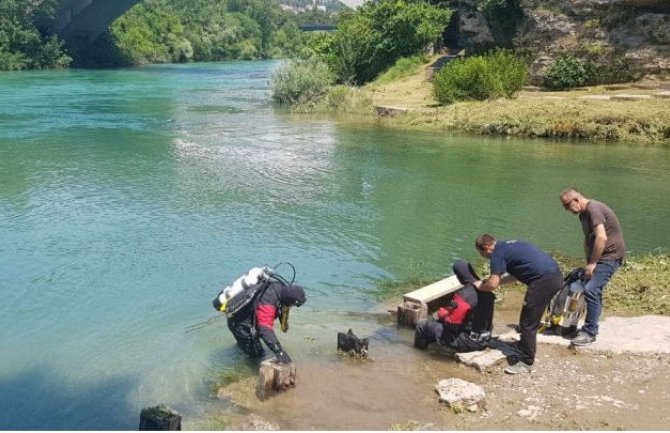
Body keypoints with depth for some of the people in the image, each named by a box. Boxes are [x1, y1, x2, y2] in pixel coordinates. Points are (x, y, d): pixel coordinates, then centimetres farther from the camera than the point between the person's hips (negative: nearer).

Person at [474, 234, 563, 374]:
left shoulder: (498, 252, -6)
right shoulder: (507, 246, 22)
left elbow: (493, 284, -12)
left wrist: (480, 286, 7)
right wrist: (499, 279, 29)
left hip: (545, 280, -9)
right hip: (555, 275, 9)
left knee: (527, 323, 0)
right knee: (530, 319, 26)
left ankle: (527, 363, 7)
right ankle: (524, 344, 42)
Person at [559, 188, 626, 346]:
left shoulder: (593, 209, -19)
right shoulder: (584, 214, 13)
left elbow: (601, 238, -26)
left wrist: (592, 263, -21)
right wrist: (588, 262, 13)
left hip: (610, 255, -10)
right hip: (599, 257, 10)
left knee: (591, 290, -16)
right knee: (594, 290, 12)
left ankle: (589, 333, -11)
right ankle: (590, 327, 21)